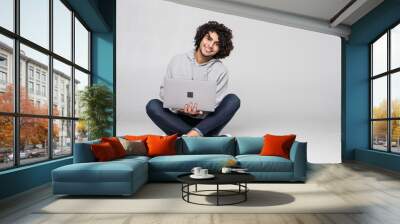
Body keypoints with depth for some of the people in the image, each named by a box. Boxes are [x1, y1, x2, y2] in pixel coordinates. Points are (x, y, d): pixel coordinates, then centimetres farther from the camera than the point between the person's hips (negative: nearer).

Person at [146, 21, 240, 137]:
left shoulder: (221, 70, 0)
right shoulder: (177, 60, 3)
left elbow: (217, 102, -5)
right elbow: (164, 90, 1)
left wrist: (199, 112, -26)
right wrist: (178, 107, -19)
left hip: (205, 120, 0)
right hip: (179, 118, 1)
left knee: (233, 100, -22)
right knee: (152, 105, -26)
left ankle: (194, 134, -36)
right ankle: (202, 137, -34)